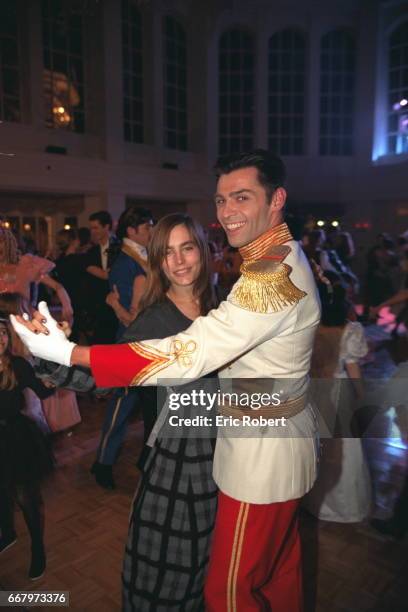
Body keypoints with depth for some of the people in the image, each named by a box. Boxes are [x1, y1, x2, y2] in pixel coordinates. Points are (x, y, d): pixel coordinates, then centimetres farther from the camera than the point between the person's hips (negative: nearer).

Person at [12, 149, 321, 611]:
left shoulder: (272, 276, -27)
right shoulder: (285, 258, 8)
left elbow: (187, 356, -32)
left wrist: (69, 353, -30)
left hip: (262, 454, -10)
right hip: (280, 443, 10)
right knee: (280, 571, 28)